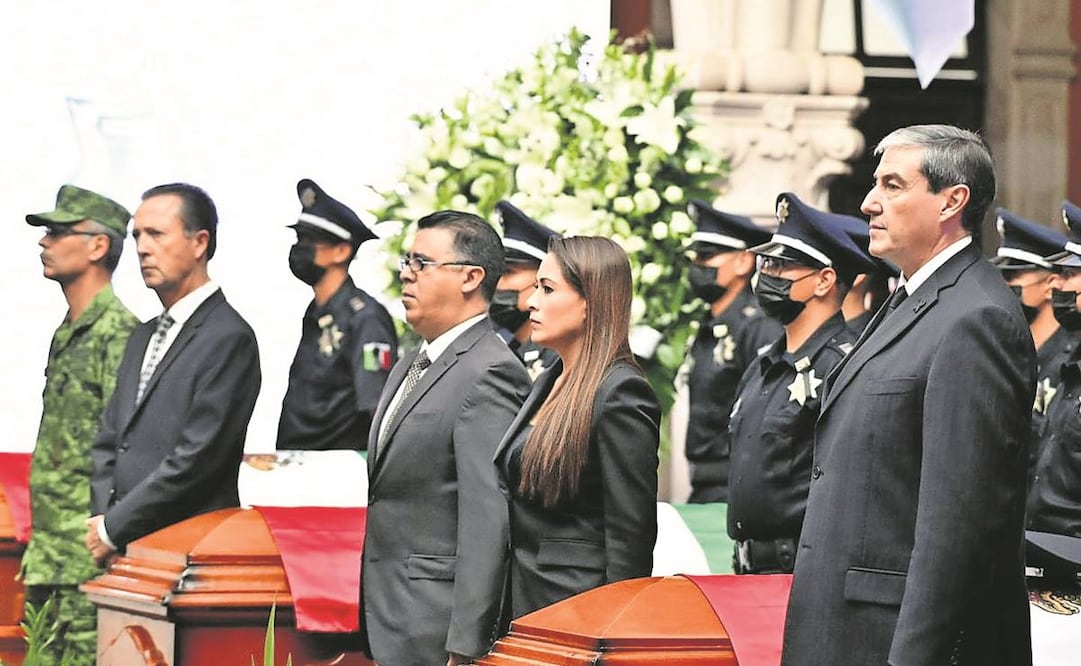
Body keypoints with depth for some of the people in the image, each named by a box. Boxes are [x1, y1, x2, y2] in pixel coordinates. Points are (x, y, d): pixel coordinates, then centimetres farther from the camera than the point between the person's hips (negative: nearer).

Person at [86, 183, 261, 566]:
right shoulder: (144, 337, 20)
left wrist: (113, 529, -10)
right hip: (126, 552, 7)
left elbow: (197, 457, -14)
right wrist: (101, 516, 1)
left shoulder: (228, 338, -8)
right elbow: (109, 441, 20)